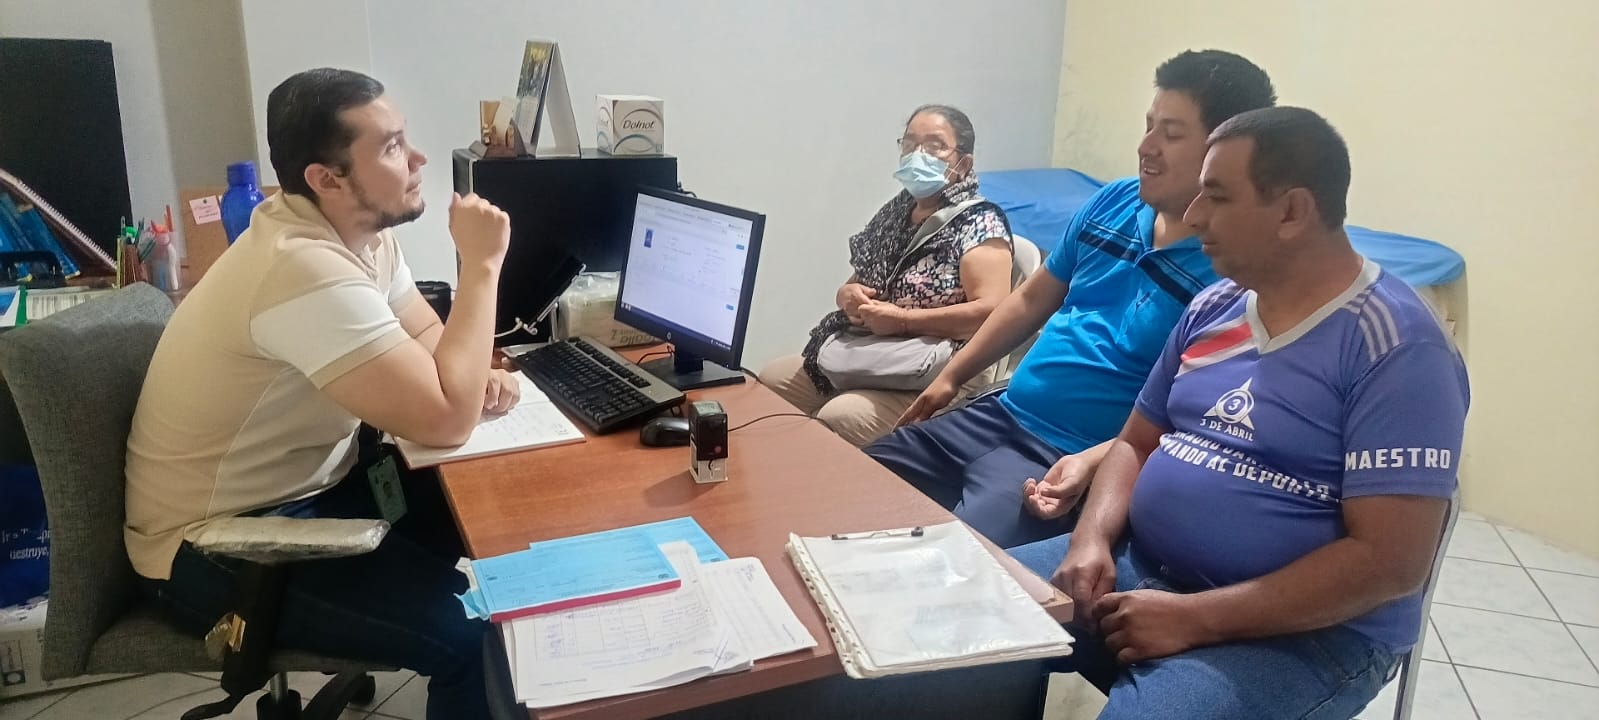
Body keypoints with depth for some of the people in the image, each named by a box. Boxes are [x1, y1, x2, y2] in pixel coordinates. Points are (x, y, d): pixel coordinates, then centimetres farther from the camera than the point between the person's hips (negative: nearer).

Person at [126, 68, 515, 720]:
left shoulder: (362, 230, -2)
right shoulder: (308, 271, -31)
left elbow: (427, 336, 10)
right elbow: (445, 421, -33)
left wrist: (474, 376, -13)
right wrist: (481, 264, -25)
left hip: (311, 485, 9)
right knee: (479, 631, -21)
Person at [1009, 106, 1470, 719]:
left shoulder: (1398, 347, -14)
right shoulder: (1212, 308, 8)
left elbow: (1390, 561, -19)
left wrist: (1195, 619, -22)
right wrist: (1092, 540, -6)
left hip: (1304, 633, -6)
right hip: (1140, 569, 7)